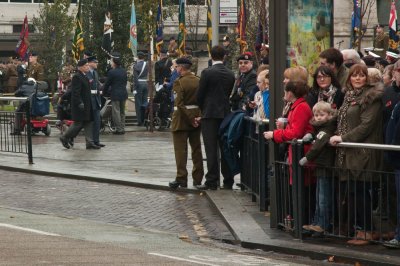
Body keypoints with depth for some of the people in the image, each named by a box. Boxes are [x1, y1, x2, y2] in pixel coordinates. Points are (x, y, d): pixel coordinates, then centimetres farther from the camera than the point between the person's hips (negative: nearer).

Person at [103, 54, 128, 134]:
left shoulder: (111, 72, -13)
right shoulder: (124, 71, 5)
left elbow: (107, 84, -6)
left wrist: (104, 92, 8)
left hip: (115, 95, -6)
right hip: (124, 94, 6)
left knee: (116, 112, 0)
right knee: (122, 112, 14)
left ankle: (119, 129, -1)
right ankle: (122, 128, 18)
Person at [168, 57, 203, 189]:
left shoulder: (179, 82, -15)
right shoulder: (198, 81, 3)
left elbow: (180, 104, -20)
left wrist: (190, 119, -15)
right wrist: (199, 117, -5)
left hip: (182, 119, -6)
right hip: (196, 116, 6)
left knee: (180, 150, -1)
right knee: (196, 148, 13)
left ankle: (181, 179, -3)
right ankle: (198, 178, 18)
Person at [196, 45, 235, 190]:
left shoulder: (207, 73, -11)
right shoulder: (230, 74, 4)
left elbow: (200, 95, -6)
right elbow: (230, 94, 9)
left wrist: (203, 109, 11)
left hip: (210, 114, -5)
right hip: (226, 113, 5)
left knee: (211, 149, -4)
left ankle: (212, 181, -6)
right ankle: (228, 181, 12)